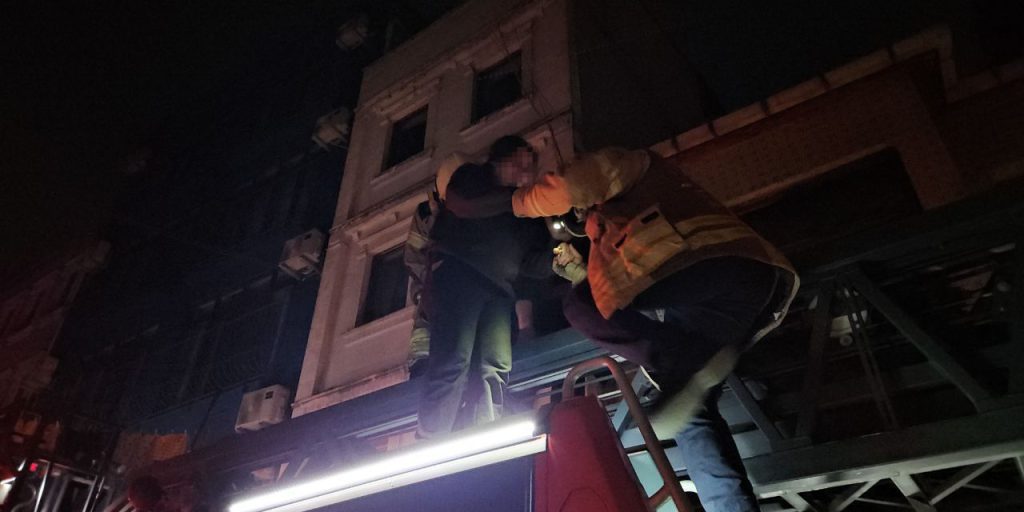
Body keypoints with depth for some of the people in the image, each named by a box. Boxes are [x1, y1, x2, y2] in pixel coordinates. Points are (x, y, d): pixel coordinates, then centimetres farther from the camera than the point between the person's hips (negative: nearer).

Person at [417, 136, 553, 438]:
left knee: (495, 369, -13)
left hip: (499, 288, 5)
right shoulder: (472, 175, 18)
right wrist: (513, 195, 1)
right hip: (459, 271, -5)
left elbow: (532, 264, 19)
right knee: (454, 360, -20)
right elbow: (461, 207, -5)